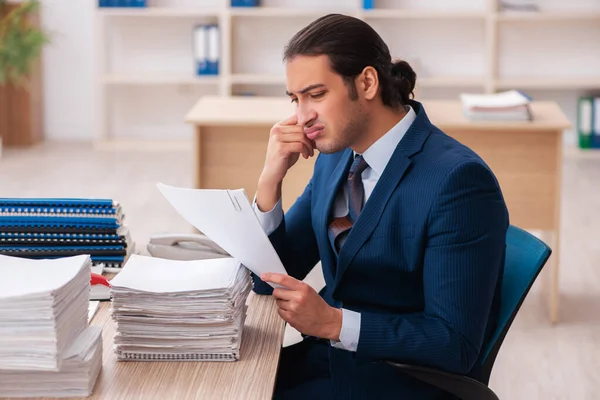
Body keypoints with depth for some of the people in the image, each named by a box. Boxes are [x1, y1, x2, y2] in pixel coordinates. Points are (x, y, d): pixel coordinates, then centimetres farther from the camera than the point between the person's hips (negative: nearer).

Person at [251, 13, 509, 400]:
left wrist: (333, 322, -28)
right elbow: (271, 278, 7)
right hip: (331, 354, 7)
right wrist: (271, 177, -8)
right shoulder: (336, 157, 5)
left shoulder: (458, 179, -20)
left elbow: (456, 345, -21)